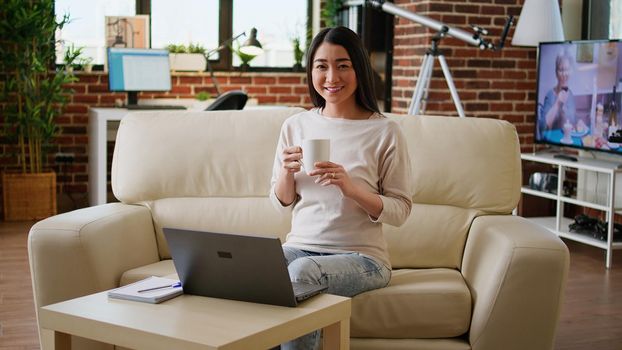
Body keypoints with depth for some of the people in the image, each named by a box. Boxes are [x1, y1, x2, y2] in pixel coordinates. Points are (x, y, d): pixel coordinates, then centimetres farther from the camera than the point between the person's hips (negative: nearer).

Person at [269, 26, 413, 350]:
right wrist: (286, 172, -9)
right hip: (300, 246, 3)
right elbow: (283, 204, 13)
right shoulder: (295, 125, 8)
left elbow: (400, 210, -4)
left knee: (301, 273, -34)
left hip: (360, 255, -3)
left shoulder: (385, 132, -5)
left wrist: (351, 188, -21)